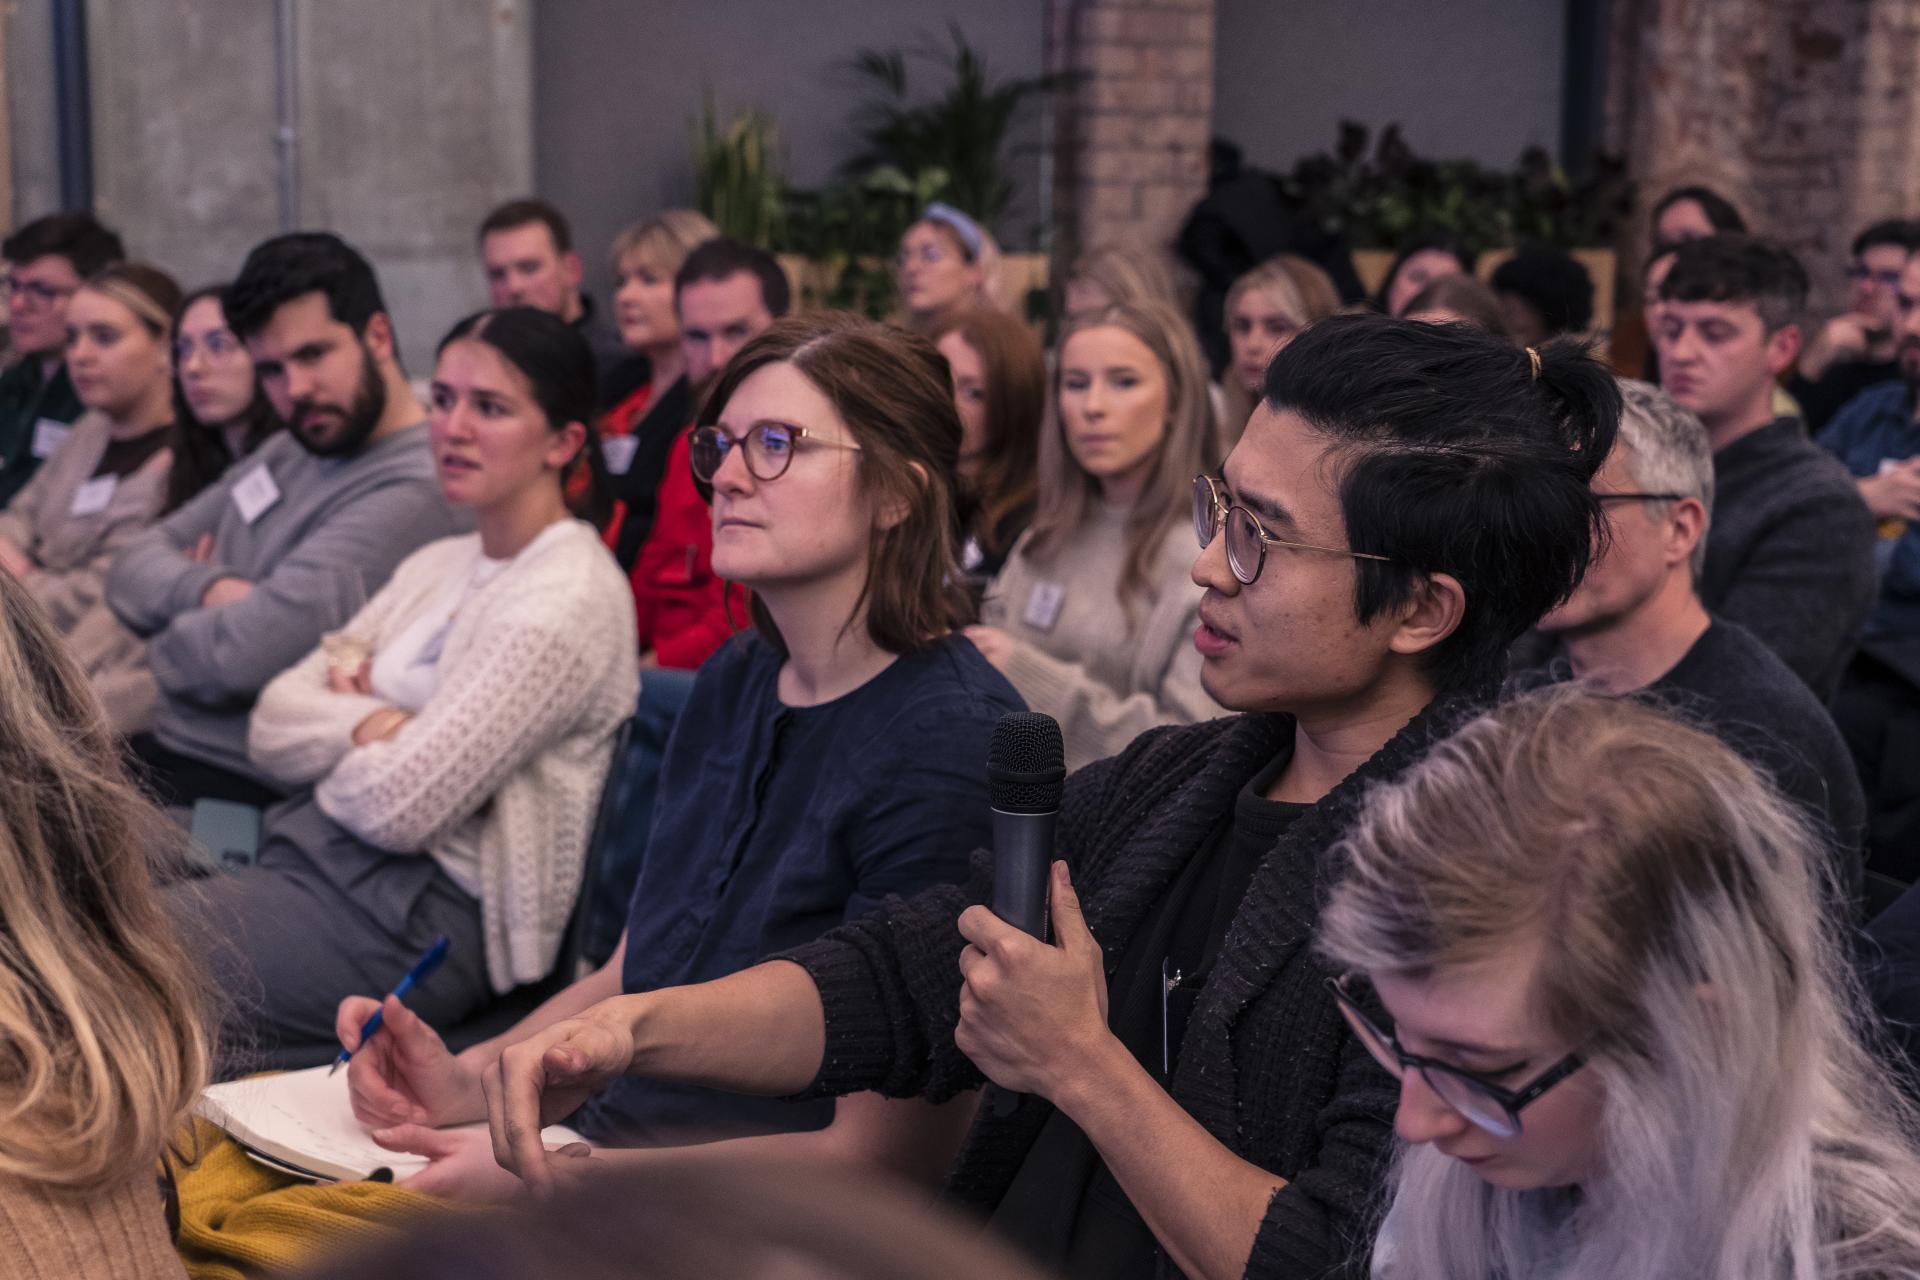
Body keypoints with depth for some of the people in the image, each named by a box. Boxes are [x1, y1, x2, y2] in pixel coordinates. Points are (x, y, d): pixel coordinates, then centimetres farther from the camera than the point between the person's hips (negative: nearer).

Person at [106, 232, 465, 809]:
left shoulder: (412, 493, -18)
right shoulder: (288, 452, 14)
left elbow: (254, 649, -26)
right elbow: (133, 567, 12)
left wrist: (169, 645, -3)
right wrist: (210, 590, -11)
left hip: (240, 784, -9)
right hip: (162, 744, 9)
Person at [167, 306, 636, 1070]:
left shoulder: (569, 600, -12)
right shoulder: (439, 565, 17)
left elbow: (400, 807, -17)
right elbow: (271, 727, 10)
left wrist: (333, 733, 3)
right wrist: (370, 725, -9)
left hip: (428, 917, -9)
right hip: (309, 856, 9)